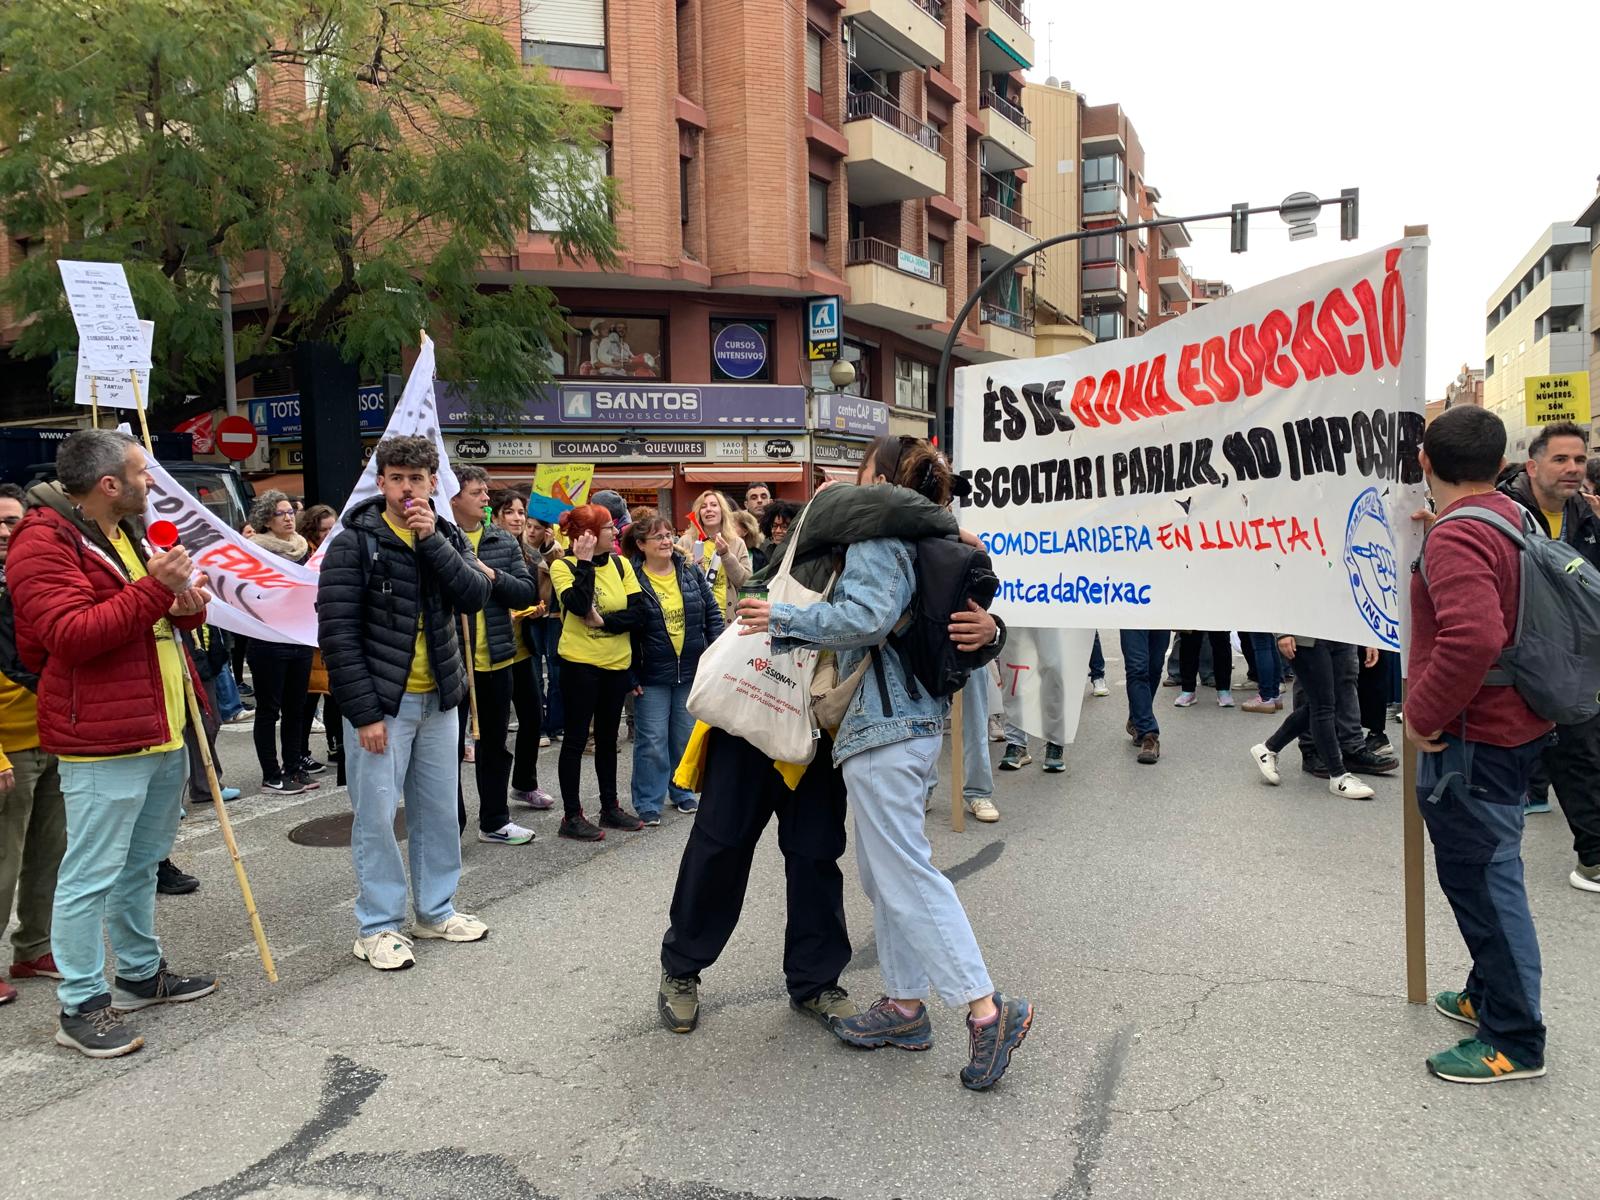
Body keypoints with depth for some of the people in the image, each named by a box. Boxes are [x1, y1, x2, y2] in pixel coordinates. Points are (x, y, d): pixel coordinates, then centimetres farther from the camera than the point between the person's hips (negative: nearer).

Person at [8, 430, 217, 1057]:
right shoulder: (45, 542, -12)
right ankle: (80, 1006, 9)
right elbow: (72, 635, -23)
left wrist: (186, 604, 3)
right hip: (102, 743, -9)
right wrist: (152, 589, -28)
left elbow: (155, 616, 27)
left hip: (160, 730, 9)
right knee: (92, 874, -2)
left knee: (140, 863, 19)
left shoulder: (127, 534, 18)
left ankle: (140, 973, 32)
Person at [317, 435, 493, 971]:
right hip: (380, 703, -5)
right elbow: (337, 632, -13)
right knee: (376, 816, 1)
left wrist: (432, 541, -18)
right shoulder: (354, 542, -8)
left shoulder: (446, 537, 8)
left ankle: (436, 910, 27)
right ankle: (378, 925, 15)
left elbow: (474, 596, -8)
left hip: (438, 699, 5)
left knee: (438, 811, 13)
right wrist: (364, 712, -16)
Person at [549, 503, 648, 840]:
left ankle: (610, 807, 28)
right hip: (580, 663, -5)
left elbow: (637, 612, -5)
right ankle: (572, 816, 11)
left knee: (607, 737, 16)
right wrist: (585, 563, -20)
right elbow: (578, 605, -25)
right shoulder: (563, 566, -8)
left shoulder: (621, 564, 3)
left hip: (616, 663, 5)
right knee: (576, 738, 3)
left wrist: (603, 621, -17)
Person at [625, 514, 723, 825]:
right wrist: (630, 676, -11)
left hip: (692, 671, 4)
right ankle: (648, 803, 11)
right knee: (652, 742, -1)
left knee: (686, 738, 14)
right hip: (651, 676, -4)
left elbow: (713, 615, 8)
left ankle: (682, 792, 31)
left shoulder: (691, 574, 3)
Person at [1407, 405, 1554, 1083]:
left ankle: (1514, 1042, 12)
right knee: (1485, 874, 21)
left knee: (1483, 881, 0)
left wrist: (1424, 715, -24)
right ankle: (1488, 995, 36)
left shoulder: (1456, 538, -22)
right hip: (1515, 724, 10)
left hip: (1472, 740, -10)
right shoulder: (1512, 517, 8)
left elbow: (1474, 636, -37)